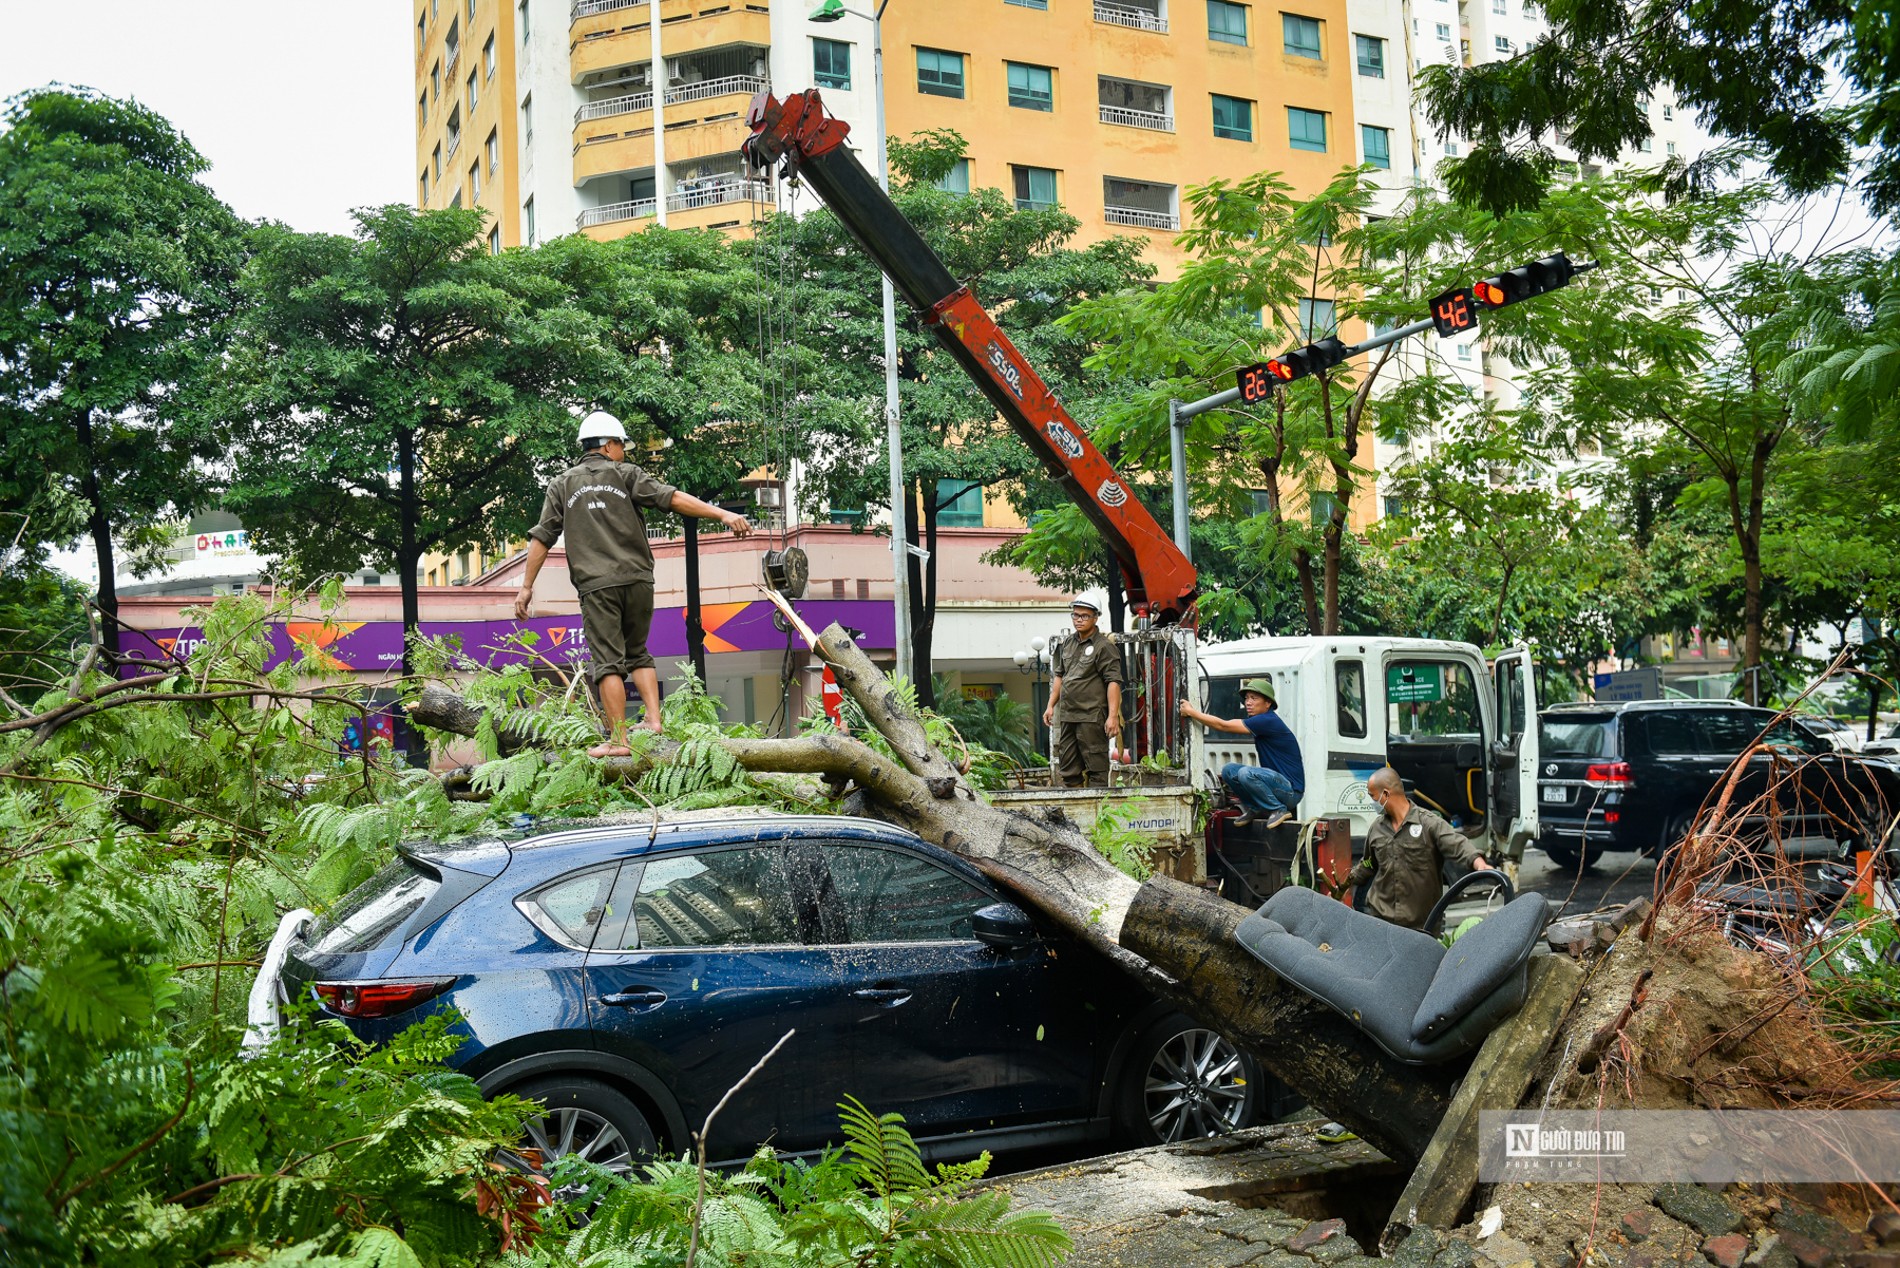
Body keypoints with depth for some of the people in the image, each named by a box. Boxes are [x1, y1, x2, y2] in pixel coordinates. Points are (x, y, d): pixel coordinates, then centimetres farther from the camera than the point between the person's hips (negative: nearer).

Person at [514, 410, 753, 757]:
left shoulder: (562, 485, 13)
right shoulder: (625, 474, 9)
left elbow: (542, 538, 10)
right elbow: (673, 499, -3)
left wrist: (526, 586, 13)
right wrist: (723, 514, -6)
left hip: (597, 586, -1)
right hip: (638, 580, 1)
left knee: (608, 662, -2)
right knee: (638, 653, 17)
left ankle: (619, 740, -5)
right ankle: (653, 722, 4)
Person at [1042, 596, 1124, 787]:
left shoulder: (1104, 646, -8)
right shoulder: (1067, 644, 15)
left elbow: (1113, 682, -14)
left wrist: (1113, 716, -21)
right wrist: (1051, 705, 17)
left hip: (1092, 718, -8)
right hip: (1067, 716, 8)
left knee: (1096, 766, -5)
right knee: (1067, 766, 12)